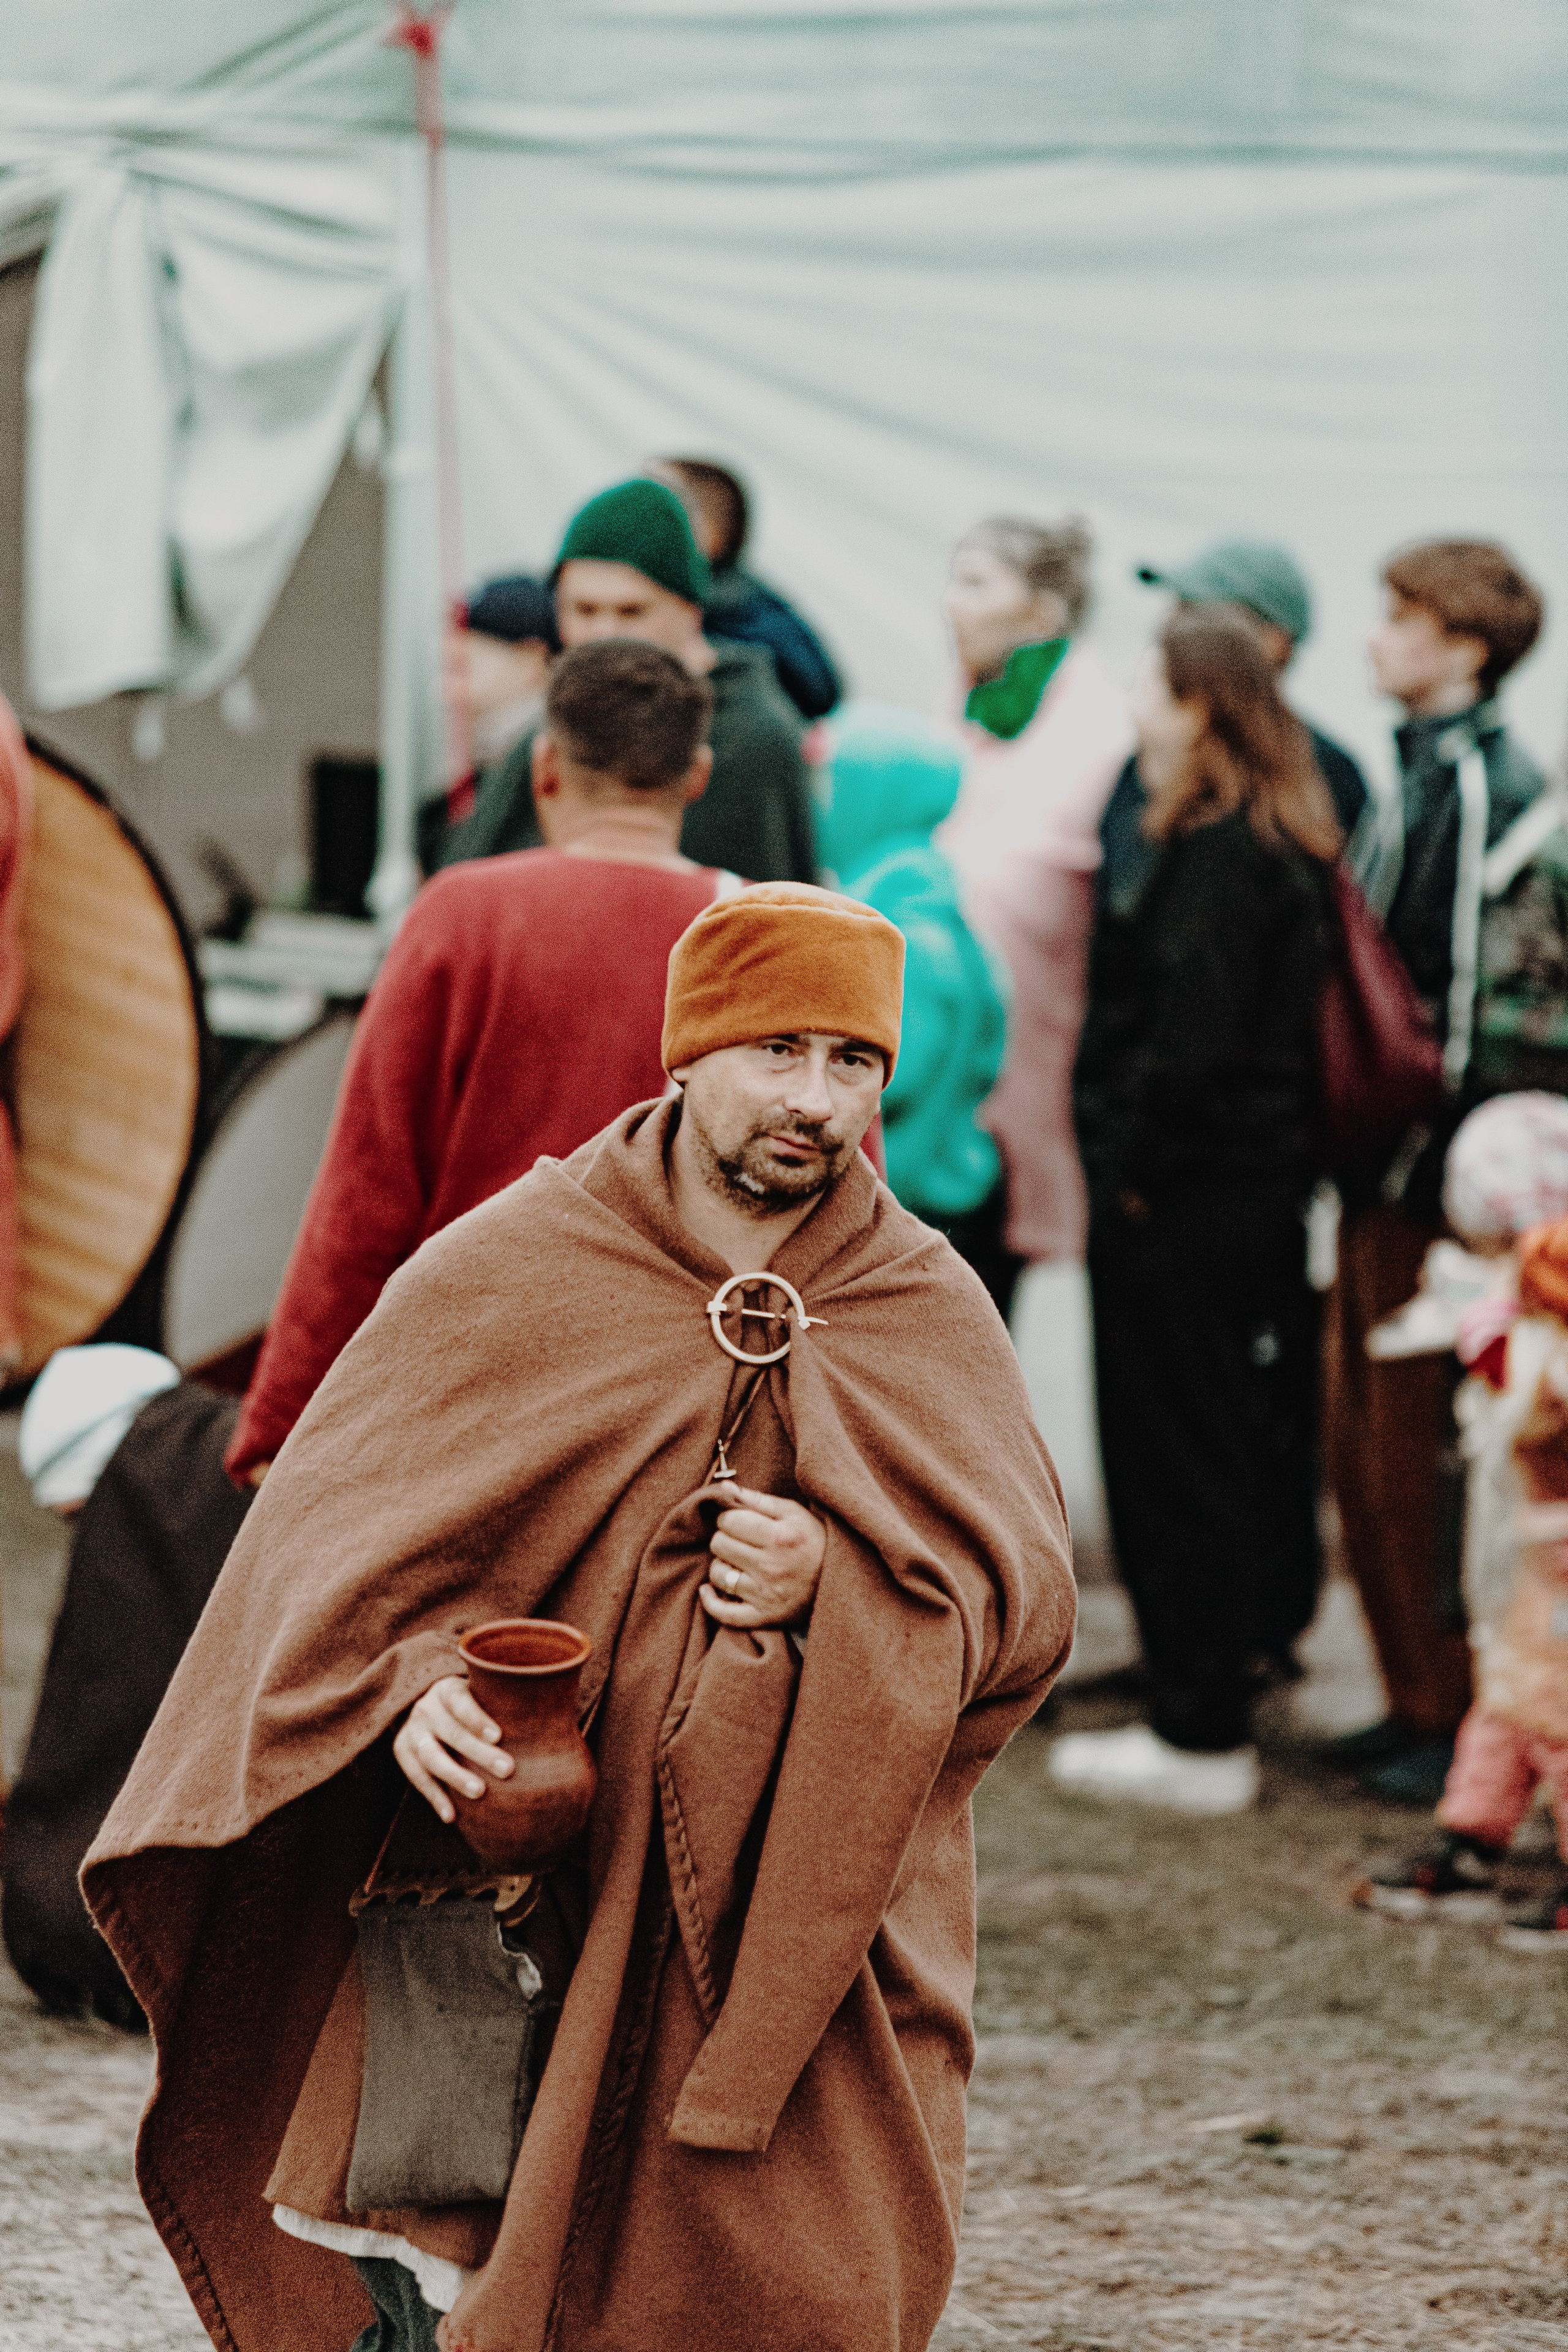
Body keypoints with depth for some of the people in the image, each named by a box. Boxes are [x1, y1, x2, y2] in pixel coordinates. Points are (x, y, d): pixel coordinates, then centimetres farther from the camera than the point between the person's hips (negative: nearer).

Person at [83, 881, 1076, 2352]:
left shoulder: (932, 1314, 6)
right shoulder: (507, 1275, 0)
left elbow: (1029, 1599, 5)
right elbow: (337, 1524, -1)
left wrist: (835, 1582, -13)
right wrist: (403, 1684, -20)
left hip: (810, 1939, 2)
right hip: (526, 1892, -2)